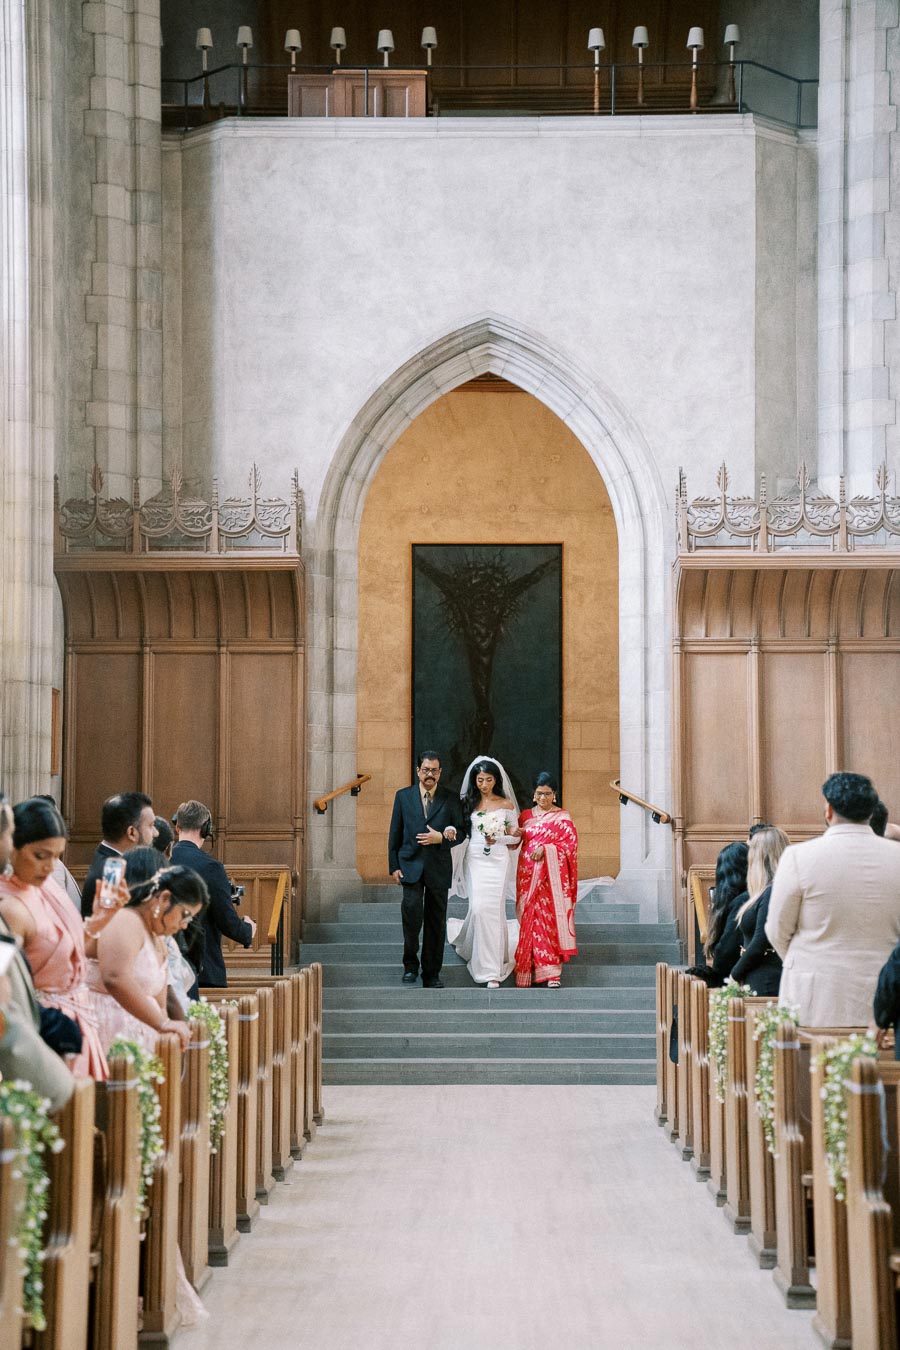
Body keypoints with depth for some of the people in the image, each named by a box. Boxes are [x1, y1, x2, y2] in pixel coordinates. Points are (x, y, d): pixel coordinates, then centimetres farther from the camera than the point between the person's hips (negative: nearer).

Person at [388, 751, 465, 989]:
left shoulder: (451, 799, 6)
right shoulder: (403, 796, 7)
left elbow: (461, 831, 8)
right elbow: (395, 834, 8)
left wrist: (441, 838, -12)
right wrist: (393, 866, 1)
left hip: (438, 868, 1)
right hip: (411, 865, -1)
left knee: (436, 921, 4)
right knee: (412, 910, -20)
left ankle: (432, 974, 14)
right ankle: (410, 964, -4)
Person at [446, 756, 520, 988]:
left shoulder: (506, 805, 5)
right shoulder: (468, 803, 9)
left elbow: (515, 837, 8)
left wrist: (497, 839, -9)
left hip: (498, 860, -1)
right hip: (475, 859, 1)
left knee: (493, 910, -7)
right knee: (478, 908, -11)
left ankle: (492, 970, 1)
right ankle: (489, 966, 7)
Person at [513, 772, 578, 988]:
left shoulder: (563, 818, 3)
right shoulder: (525, 816, 15)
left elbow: (570, 844, -4)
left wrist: (546, 849, -14)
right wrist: (514, 834, -8)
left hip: (552, 875, -3)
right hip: (528, 875, 3)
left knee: (550, 917, -9)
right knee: (529, 918, -1)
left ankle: (552, 972, -9)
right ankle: (528, 968, 3)